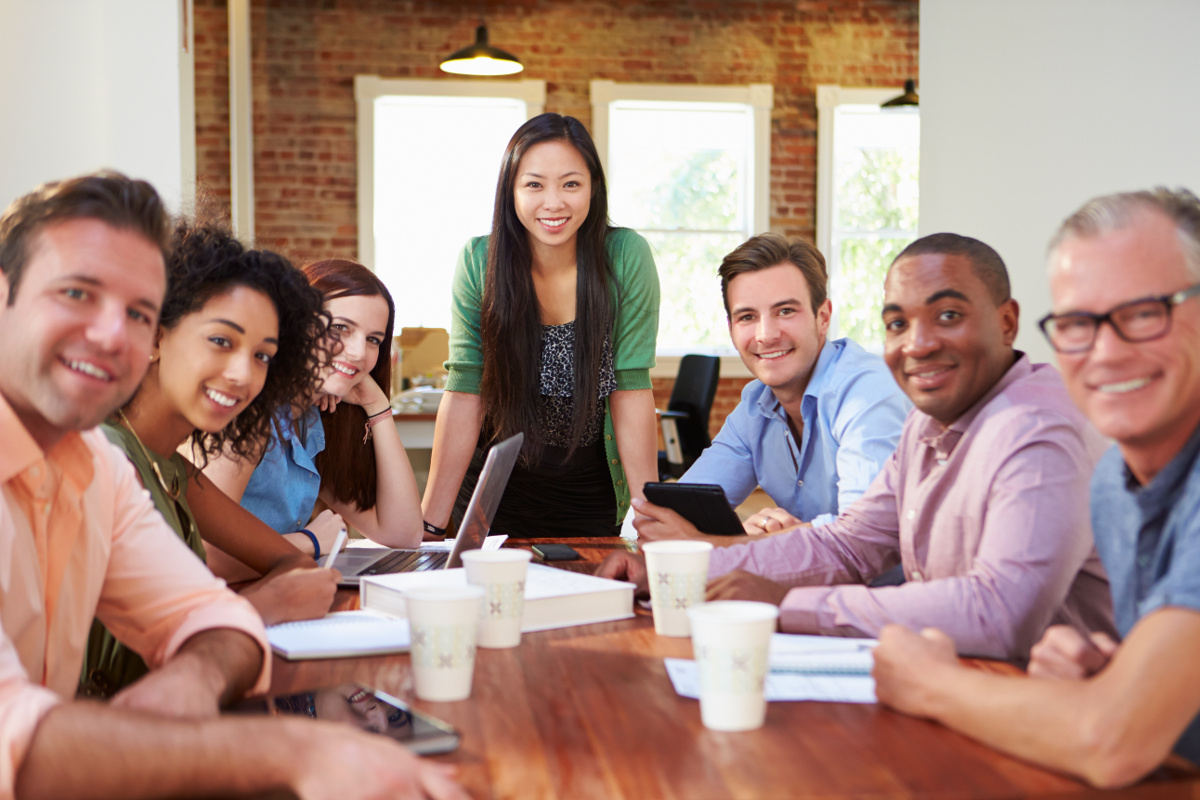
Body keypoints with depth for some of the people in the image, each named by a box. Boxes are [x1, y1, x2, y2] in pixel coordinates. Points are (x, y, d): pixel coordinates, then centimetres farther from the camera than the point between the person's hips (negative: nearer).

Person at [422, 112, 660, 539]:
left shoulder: (626, 258, -15)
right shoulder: (478, 262, -12)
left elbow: (631, 388, -13)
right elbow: (464, 393, -13)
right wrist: (430, 523, -15)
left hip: (594, 497, 0)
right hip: (496, 493, 1)